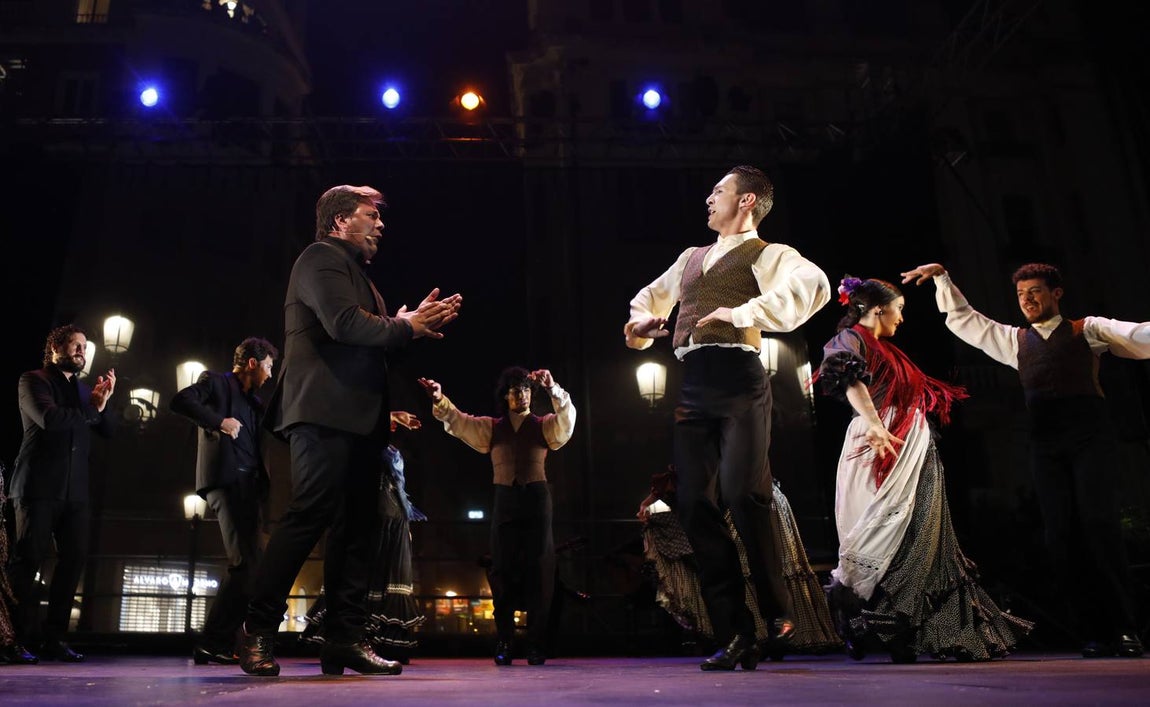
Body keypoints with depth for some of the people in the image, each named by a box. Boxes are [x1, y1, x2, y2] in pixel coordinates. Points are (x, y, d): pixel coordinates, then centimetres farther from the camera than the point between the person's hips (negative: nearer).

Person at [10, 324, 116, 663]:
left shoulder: (84, 388, 21)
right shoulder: (33, 380, 4)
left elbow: (108, 430, 14)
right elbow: (49, 418, -15)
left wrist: (103, 402, -2)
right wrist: (92, 408, -2)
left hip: (75, 490, 5)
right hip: (39, 485, -5)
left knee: (74, 558, -2)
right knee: (29, 558, -5)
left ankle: (53, 638, 2)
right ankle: (21, 638, 3)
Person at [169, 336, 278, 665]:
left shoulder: (255, 401, 26)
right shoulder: (215, 382, 5)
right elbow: (179, 401, -12)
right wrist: (219, 421, -14)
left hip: (250, 485, 8)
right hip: (226, 480, -8)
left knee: (248, 565, 5)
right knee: (245, 564, -16)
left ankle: (220, 643, 11)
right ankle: (213, 643, -11)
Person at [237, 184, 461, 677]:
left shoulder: (354, 271, 27)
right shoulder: (322, 257, -1)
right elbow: (344, 324, -17)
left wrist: (415, 323, 9)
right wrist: (406, 327, -5)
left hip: (357, 420, 10)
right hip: (327, 412, -10)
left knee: (358, 526, 5)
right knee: (311, 516, -12)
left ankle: (345, 639, 8)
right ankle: (258, 631, -2)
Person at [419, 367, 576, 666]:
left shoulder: (544, 425, 8)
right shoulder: (491, 427, 12)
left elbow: (567, 419, -12)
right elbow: (459, 422, 0)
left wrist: (553, 389, -31)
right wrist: (440, 400, -19)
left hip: (537, 499, -1)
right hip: (505, 500, 1)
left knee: (539, 571, -1)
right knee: (502, 570, 1)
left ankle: (536, 644, 4)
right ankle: (504, 642, 8)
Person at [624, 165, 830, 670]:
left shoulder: (767, 254, 6)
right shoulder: (692, 257, 26)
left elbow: (814, 286, -16)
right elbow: (650, 295, 42)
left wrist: (744, 312, -18)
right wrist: (641, 321, 20)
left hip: (737, 380, -6)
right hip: (692, 387, 7)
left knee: (742, 496, -17)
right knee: (695, 505, -1)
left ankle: (778, 613, 8)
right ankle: (735, 636, 7)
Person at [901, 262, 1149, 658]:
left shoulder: (1088, 329, 14)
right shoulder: (1015, 340, 23)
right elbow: (962, 320, 28)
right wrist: (941, 278, 21)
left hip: (1089, 436, -3)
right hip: (1046, 444, 3)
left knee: (1099, 525, -15)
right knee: (1061, 536, -3)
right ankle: (1098, 632, 4)